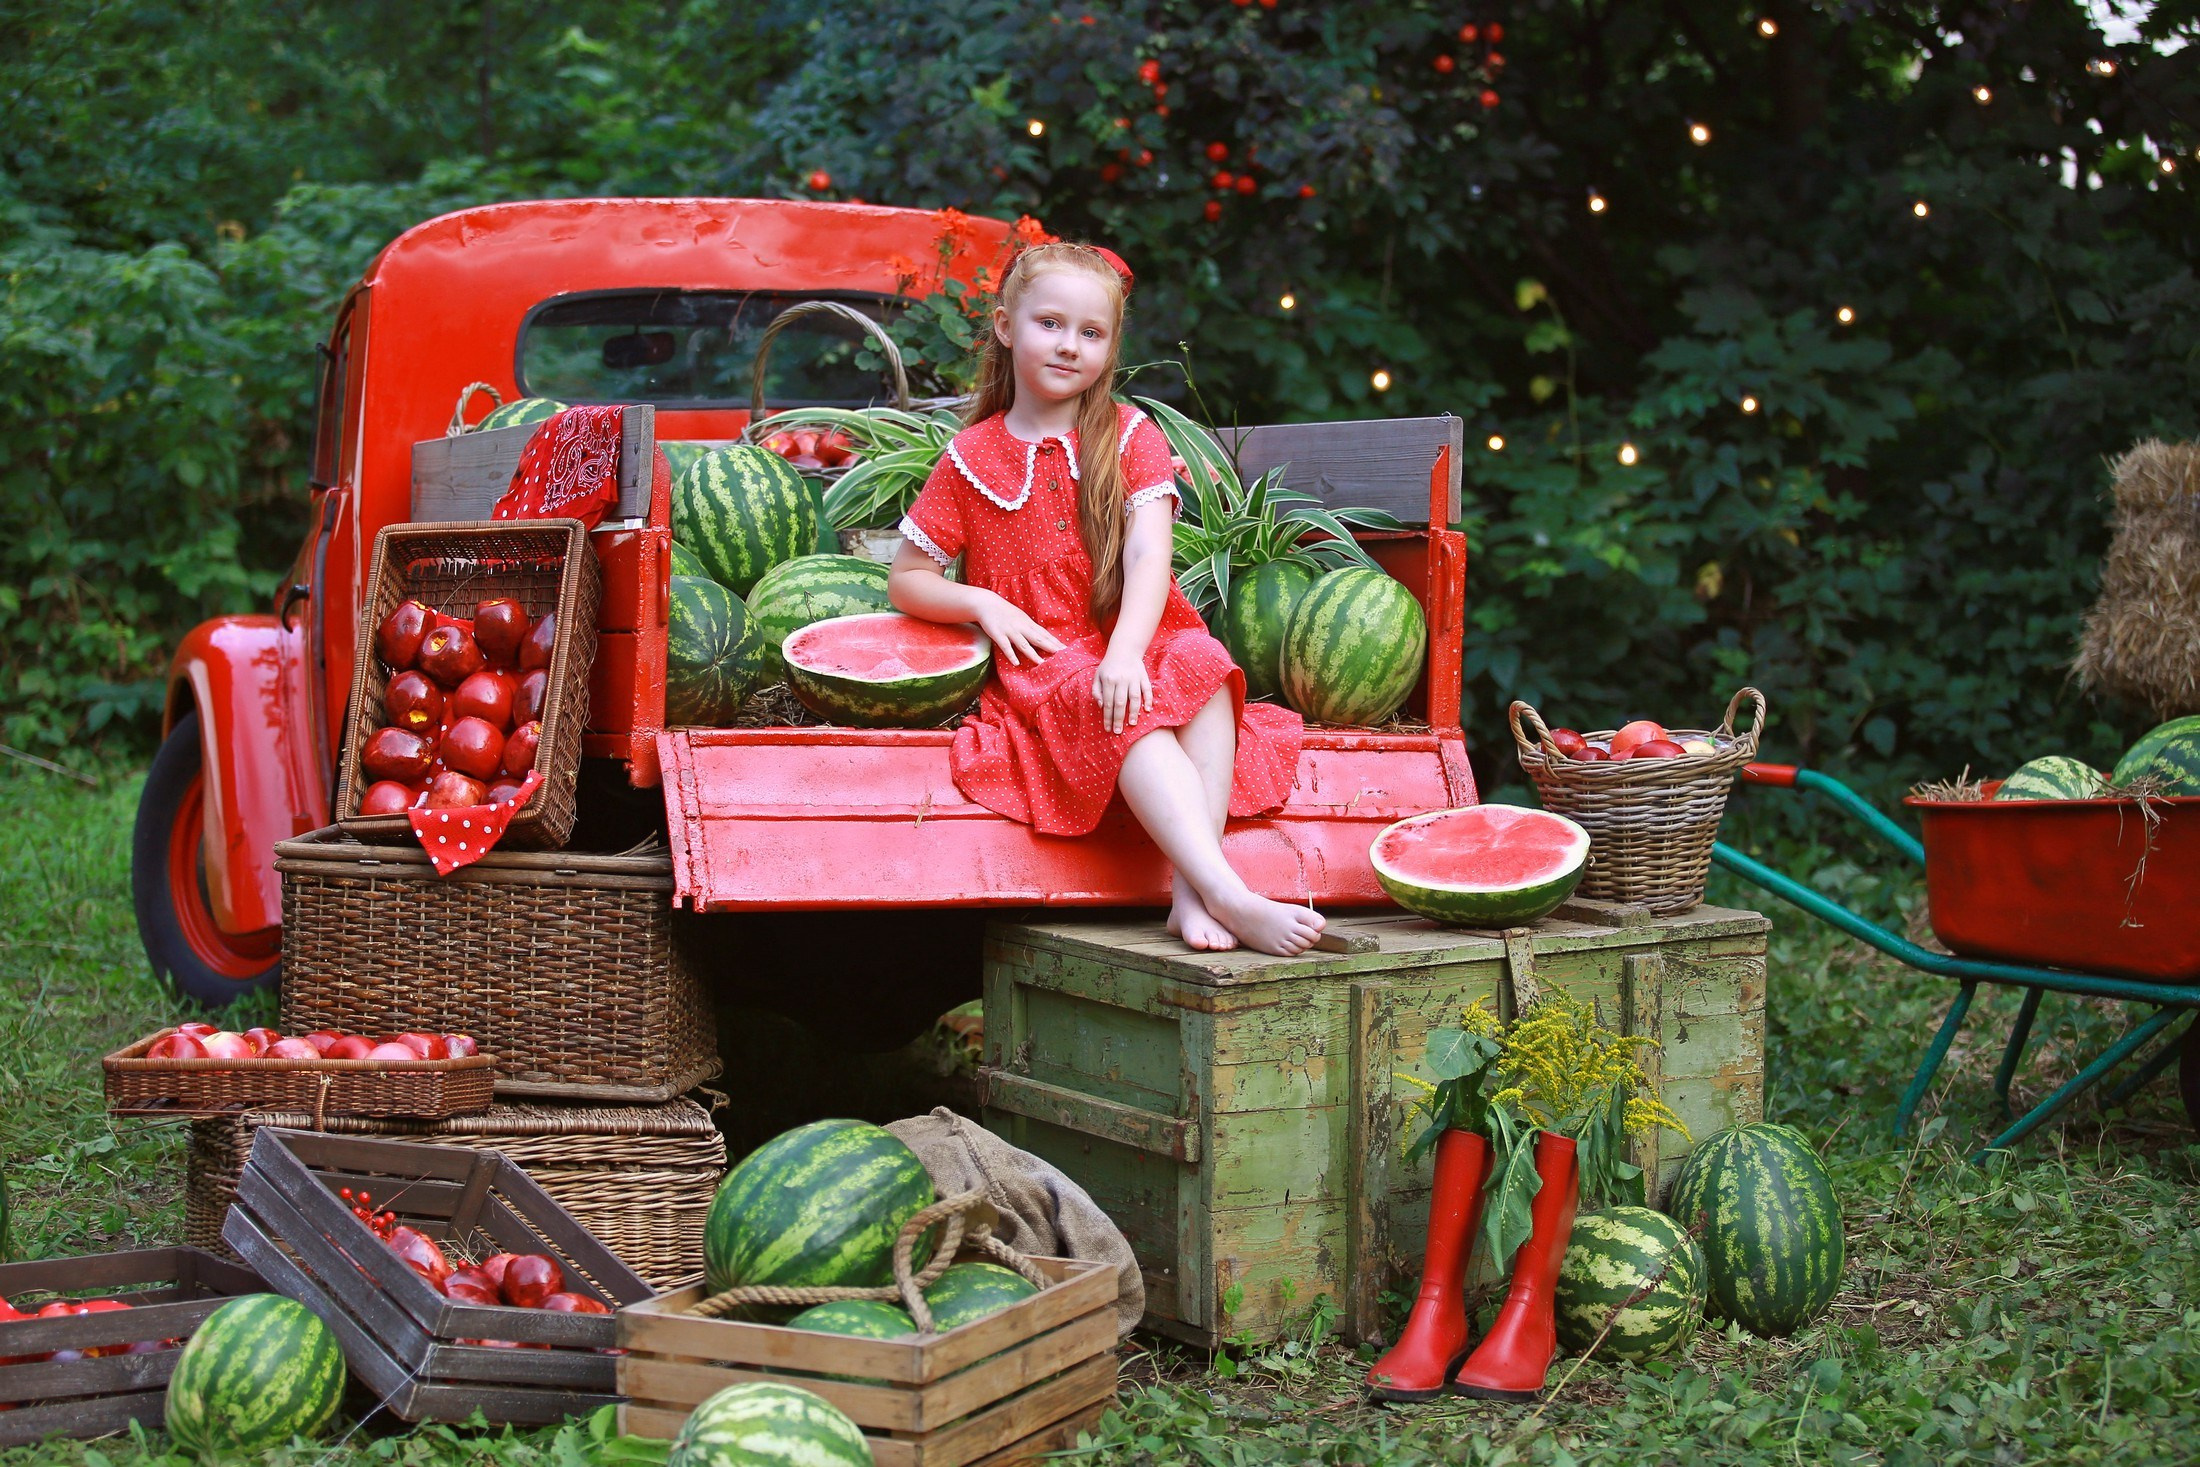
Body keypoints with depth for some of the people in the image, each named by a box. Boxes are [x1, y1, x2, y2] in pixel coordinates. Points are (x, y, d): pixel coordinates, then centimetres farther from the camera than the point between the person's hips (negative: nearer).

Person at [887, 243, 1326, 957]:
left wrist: (1125, 652, -25)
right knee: (1125, 711, -35)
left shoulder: (1131, 437, 7)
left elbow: (1149, 557, -7)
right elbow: (905, 581, 11)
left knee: (1201, 663, -33)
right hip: (1040, 666, -2)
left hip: (1132, 650, 2)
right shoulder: (971, 457, 7)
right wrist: (982, 603, -10)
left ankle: (1189, 892, -41)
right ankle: (1230, 896, -48)